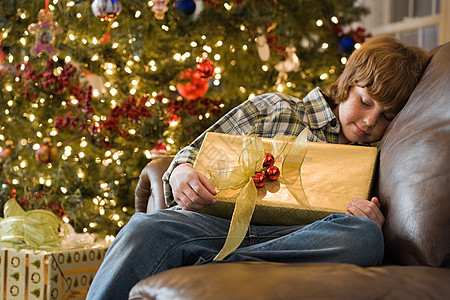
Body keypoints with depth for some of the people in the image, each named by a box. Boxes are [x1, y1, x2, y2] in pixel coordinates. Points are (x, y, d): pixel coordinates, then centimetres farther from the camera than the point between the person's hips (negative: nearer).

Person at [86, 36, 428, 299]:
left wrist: (374, 223, -1)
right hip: (227, 219, -1)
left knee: (364, 237, -36)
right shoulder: (274, 108, 20)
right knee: (146, 228, -35)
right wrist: (180, 172, -5)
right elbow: (197, 152, 20)